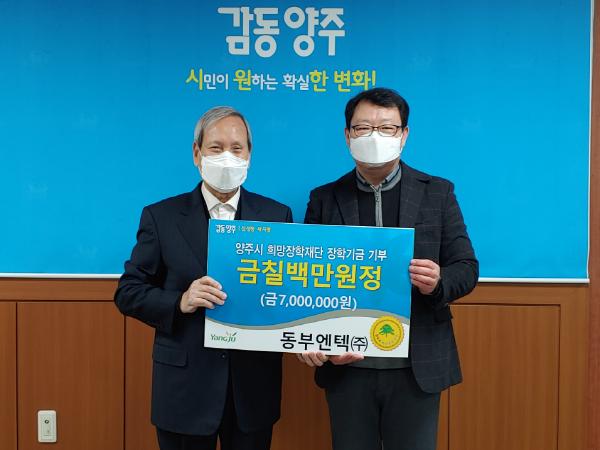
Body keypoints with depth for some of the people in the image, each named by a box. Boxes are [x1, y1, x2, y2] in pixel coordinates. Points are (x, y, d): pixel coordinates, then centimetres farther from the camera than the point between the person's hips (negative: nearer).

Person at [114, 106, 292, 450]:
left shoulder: (277, 216, 2)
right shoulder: (162, 216, -1)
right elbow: (128, 292, -1)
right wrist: (180, 302, -18)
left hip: (254, 385, 1)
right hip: (185, 386, -1)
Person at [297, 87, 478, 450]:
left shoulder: (437, 193, 3)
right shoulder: (325, 200, 5)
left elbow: (466, 267, 2)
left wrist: (438, 283, -20)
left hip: (417, 367, 0)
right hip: (346, 364, 1)